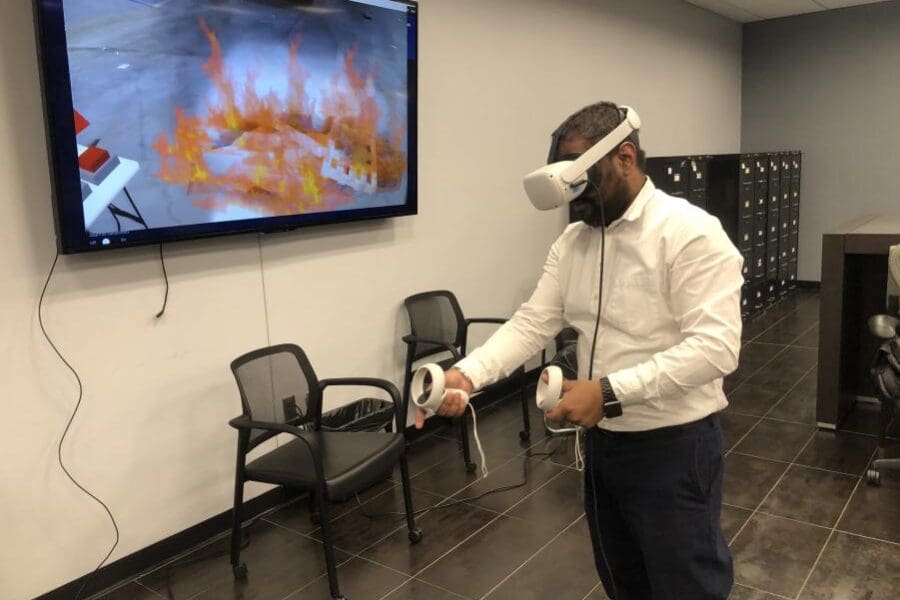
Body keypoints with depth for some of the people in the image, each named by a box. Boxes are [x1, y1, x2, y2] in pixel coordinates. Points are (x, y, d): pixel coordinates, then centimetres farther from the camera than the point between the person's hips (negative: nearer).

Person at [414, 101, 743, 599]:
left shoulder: (690, 232, -17)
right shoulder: (572, 241, 5)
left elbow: (715, 347, -25)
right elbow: (532, 323, -2)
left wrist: (608, 391, -31)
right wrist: (466, 374, -18)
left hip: (674, 447, -6)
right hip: (602, 442, 7)